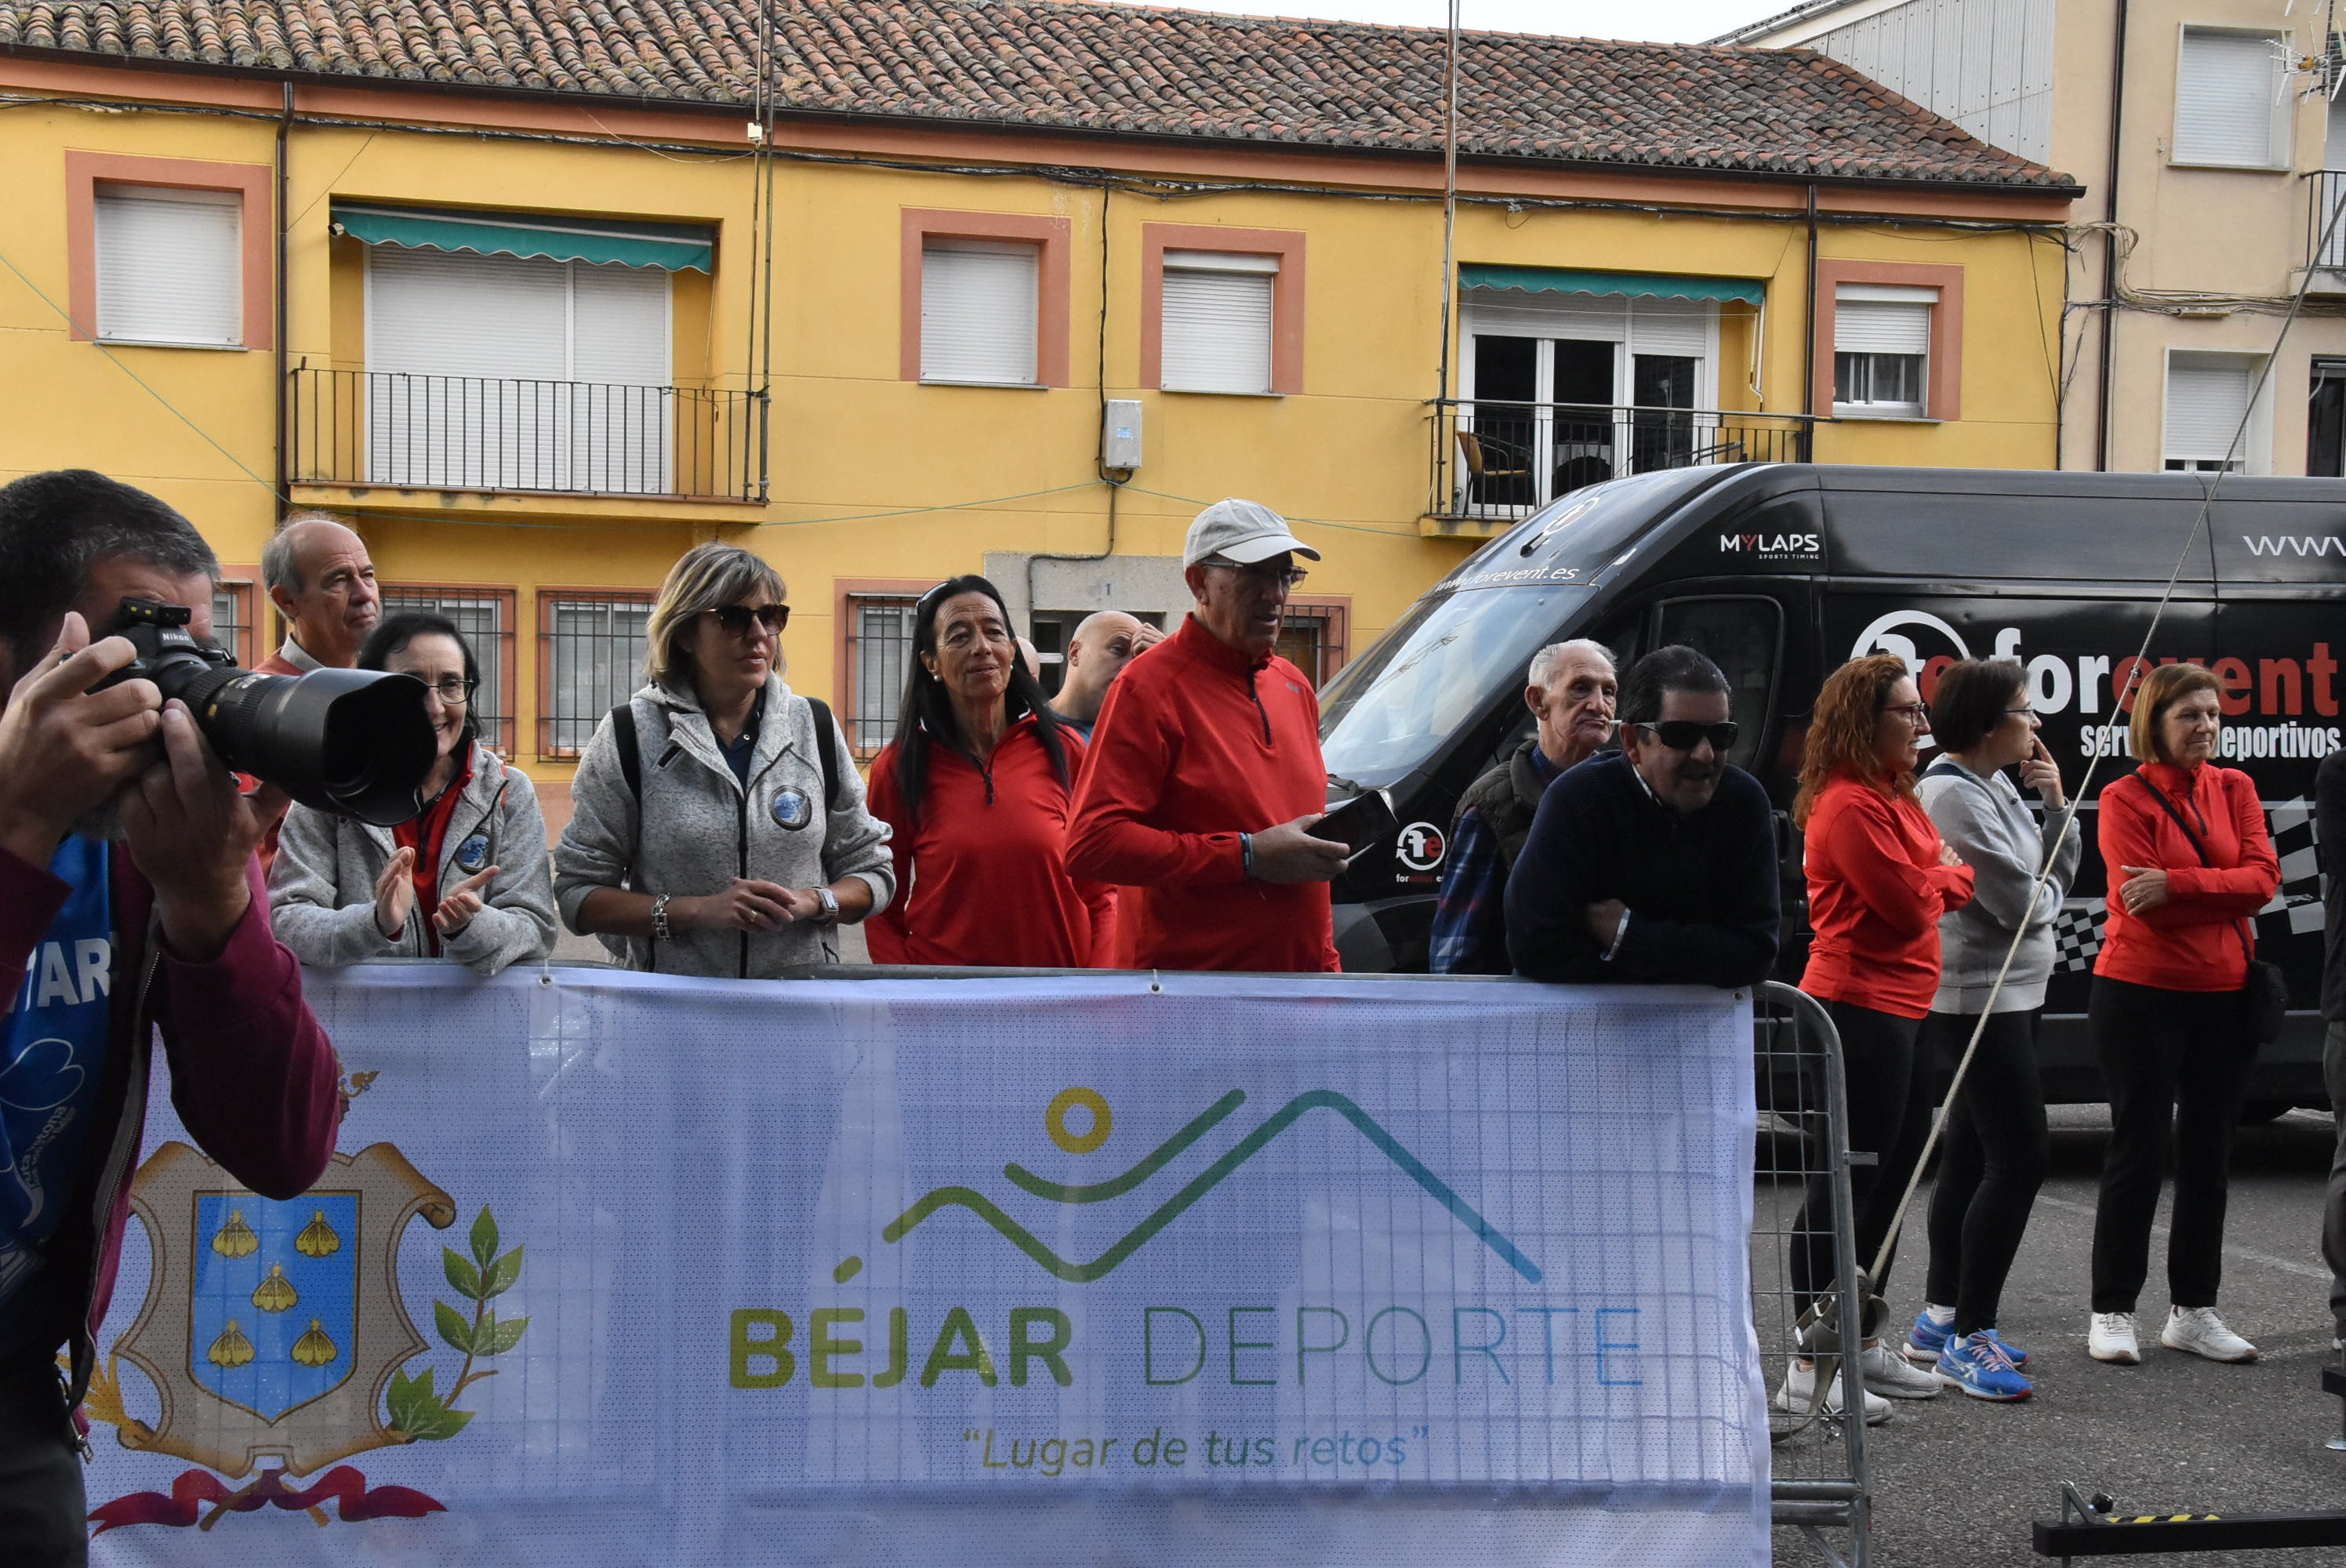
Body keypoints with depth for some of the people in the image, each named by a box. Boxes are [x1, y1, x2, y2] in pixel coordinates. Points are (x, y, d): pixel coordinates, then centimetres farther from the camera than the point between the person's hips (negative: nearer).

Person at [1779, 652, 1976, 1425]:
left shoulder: (1896, 798, 18)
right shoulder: (1850, 805, -15)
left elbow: (1951, 881, 19)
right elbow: (1908, 905, -17)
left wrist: (1943, 877, -1)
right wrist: (1941, 875, 1)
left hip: (1901, 1010, 11)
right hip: (1861, 1010, -11)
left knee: (1890, 1178, 16)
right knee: (1845, 1185, -9)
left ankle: (1863, 1342, 26)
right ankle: (1810, 1367, -6)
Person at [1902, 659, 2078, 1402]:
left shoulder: (1995, 789, 13)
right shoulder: (1951, 795, -17)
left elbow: (2057, 871, 13)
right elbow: (2024, 903, -20)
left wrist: (2056, 801, 1)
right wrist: (2049, 890, 2)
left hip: (2008, 996, 10)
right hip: (1976, 999, -10)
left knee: (1971, 1157, 13)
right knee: (2019, 1159, -12)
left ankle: (1939, 1320, 21)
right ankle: (1968, 1339, -9)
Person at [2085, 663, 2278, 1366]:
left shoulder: (2235, 788, 7)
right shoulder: (2126, 798, -7)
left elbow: (2263, 877, -5)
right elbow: (2142, 899, -16)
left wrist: (2177, 886, -16)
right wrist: (2223, 892, -11)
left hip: (2225, 997, 5)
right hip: (2140, 994, -5)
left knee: (2209, 1154, 10)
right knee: (2139, 1152, -1)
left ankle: (2193, 1311, 20)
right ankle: (2112, 1312, 7)